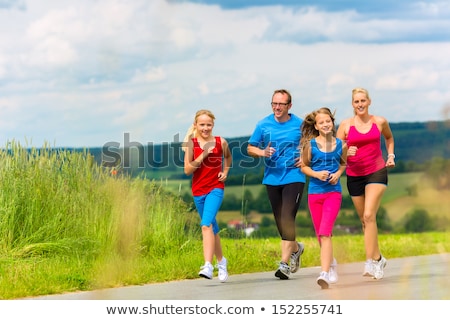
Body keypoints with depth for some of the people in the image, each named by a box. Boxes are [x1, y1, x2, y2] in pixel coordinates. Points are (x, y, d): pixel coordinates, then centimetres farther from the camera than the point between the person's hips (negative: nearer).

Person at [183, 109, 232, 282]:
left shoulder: (220, 142, -1)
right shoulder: (191, 143, -4)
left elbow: (228, 157, 21)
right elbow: (187, 169, -10)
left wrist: (225, 172, 6)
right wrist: (203, 155, -18)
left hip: (215, 188, -2)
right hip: (198, 190, 2)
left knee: (206, 225, -22)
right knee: (212, 228, 16)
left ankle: (208, 266, -29)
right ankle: (221, 261, 37)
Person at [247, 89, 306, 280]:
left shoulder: (299, 125, -1)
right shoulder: (263, 125, 3)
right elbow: (250, 148, 8)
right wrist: (263, 152, -12)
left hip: (293, 177, -3)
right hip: (272, 179, 4)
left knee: (287, 219, -15)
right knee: (280, 221, 11)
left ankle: (285, 263, -14)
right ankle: (295, 248, 39)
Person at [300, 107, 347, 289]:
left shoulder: (340, 144, -1)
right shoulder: (310, 144, -3)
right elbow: (304, 166, 6)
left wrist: (338, 174, -4)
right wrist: (316, 174, -11)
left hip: (333, 192, -2)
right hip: (314, 192, 2)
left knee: (325, 233, -17)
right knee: (320, 235, 12)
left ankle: (325, 274, -23)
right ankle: (331, 263, 38)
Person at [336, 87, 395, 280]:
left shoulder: (380, 122, 2)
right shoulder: (346, 125, -1)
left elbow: (389, 137, 24)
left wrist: (391, 156, 11)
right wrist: (346, 153, -19)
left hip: (377, 172, -2)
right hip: (354, 175, 2)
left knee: (369, 215, -19)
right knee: (364, 220, 10)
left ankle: (370, 262, -21)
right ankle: (378, 258, 27)